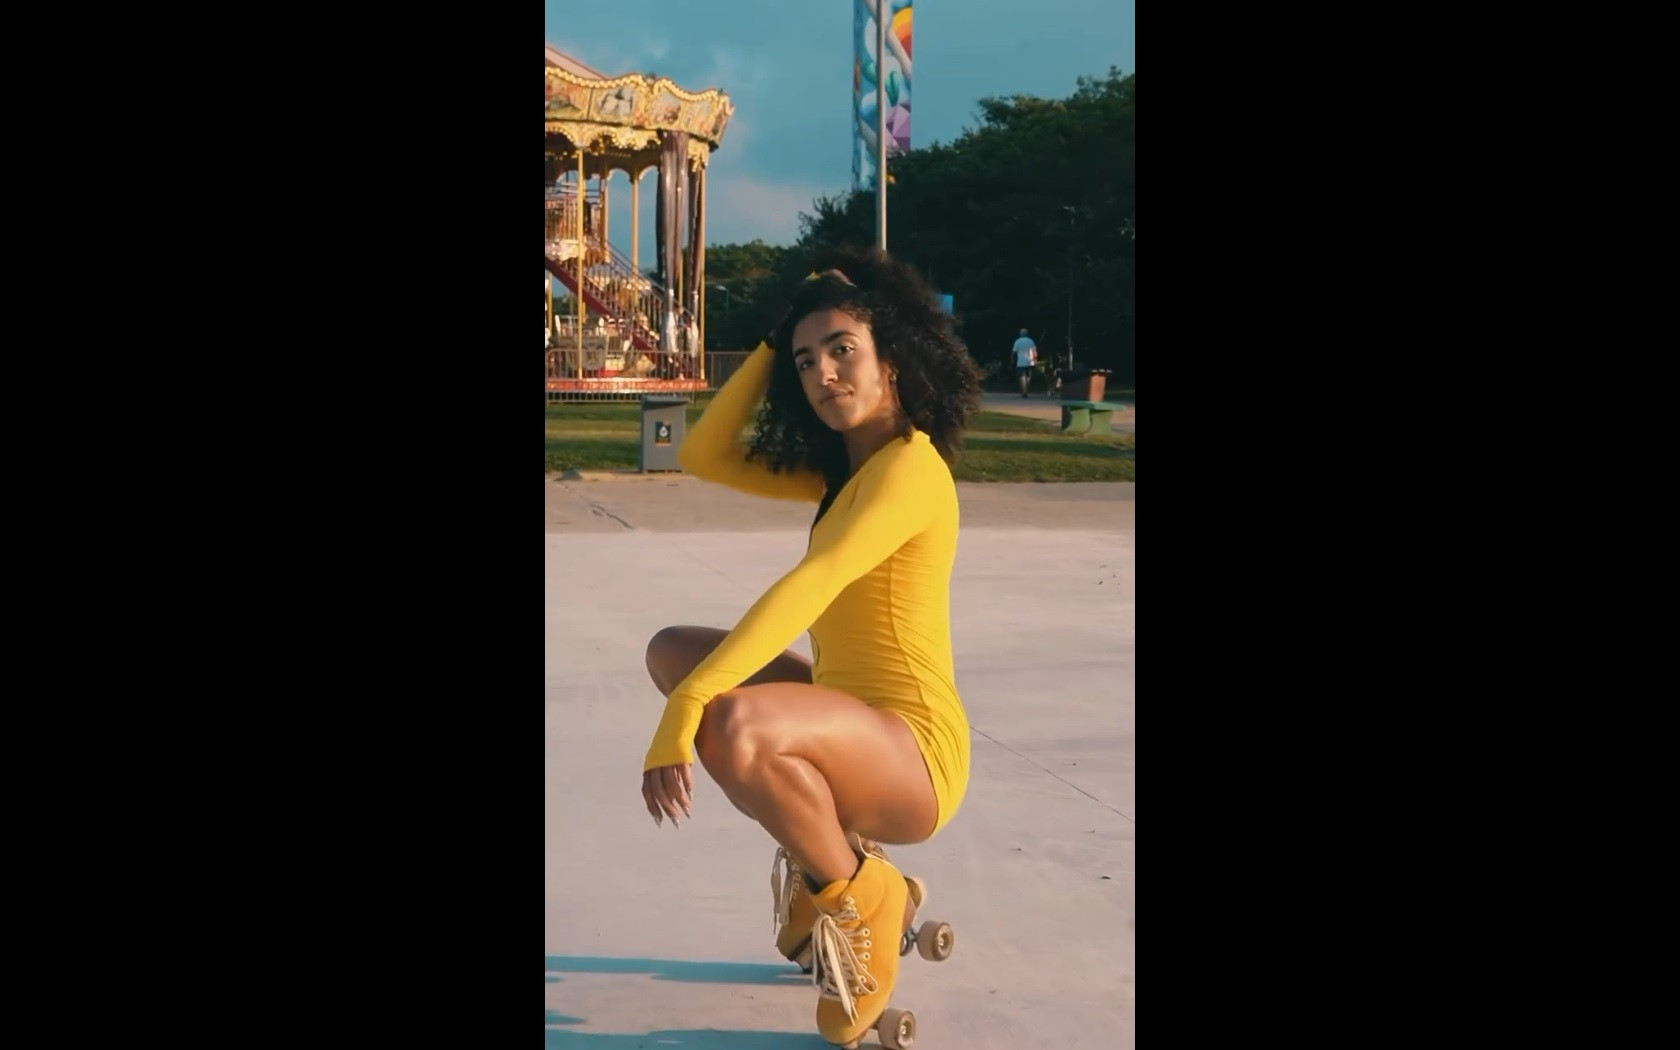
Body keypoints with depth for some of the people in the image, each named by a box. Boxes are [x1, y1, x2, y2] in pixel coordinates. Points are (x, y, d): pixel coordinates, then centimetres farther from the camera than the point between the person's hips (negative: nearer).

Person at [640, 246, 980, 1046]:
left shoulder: (909, 465, -18)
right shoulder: (839, 468, 11)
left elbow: (807, 589, -30)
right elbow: (702, 457, 12)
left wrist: (684, 710, -37)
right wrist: (777, 344, 8)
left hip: (912, 754, -9)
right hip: (851, 725, 9)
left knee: (734, 724, -38)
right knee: (672, 650, 15)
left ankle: (859, 896, -8)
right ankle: (823, 837, 12)